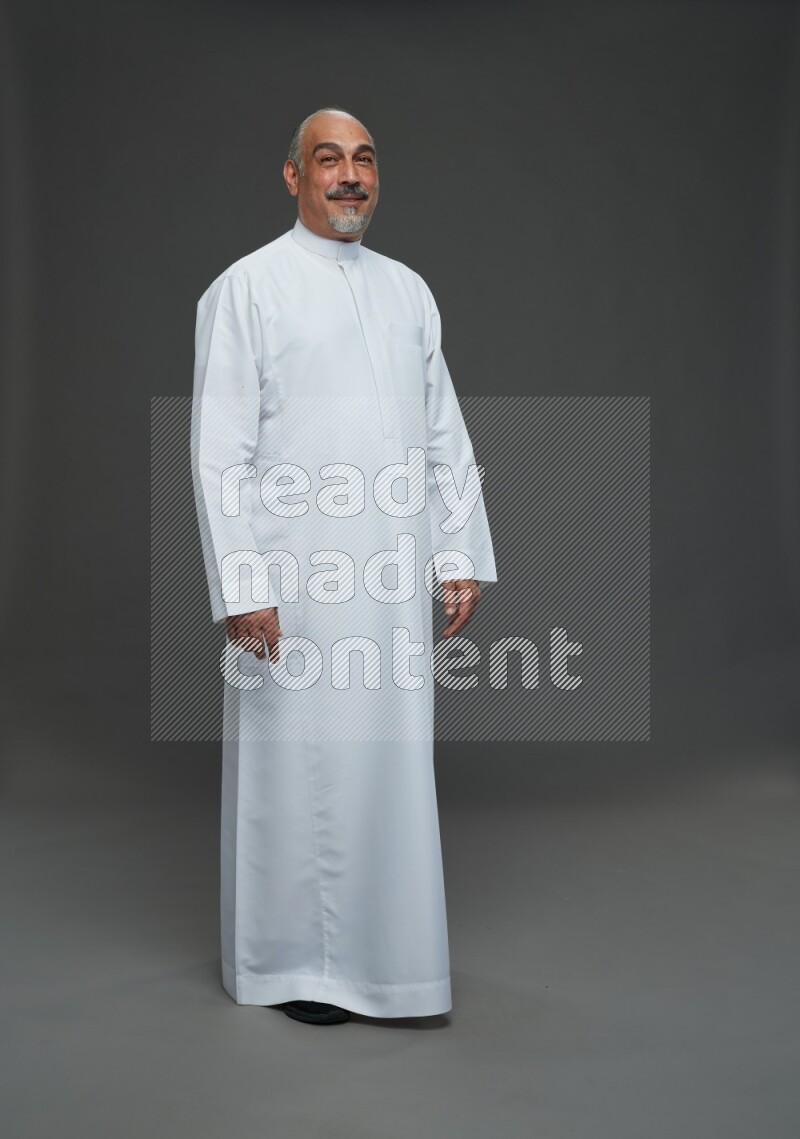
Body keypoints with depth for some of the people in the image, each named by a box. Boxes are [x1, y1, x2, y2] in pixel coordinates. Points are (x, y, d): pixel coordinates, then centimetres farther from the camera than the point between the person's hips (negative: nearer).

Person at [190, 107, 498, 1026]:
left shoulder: (408, 289, 14)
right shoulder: (247, 288, -2)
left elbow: (446, 435, 13)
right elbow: (220, 450, -7)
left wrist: (461, 558, 7)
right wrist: (241, 585, -13)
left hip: (394, 583, 5)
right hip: (295, 581, -5)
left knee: (392, 762, 11)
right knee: (298, 768, 4)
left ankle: (381, 949, 28)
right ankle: (296, 960, 22)